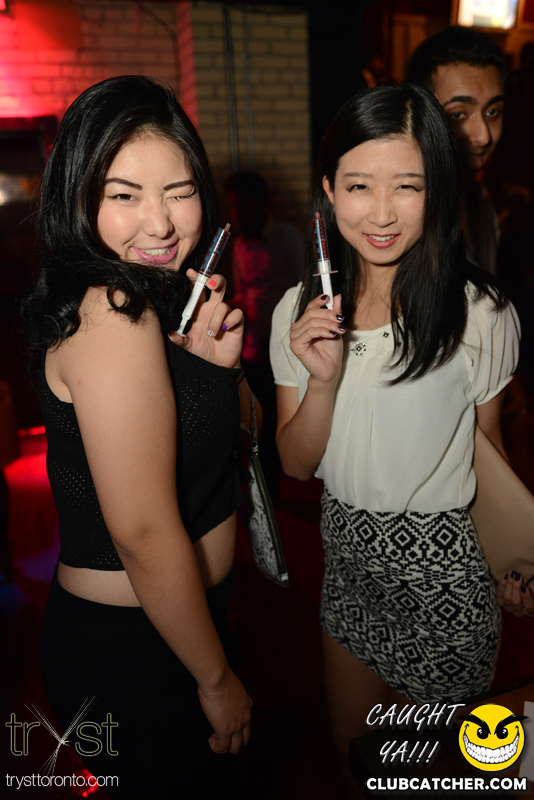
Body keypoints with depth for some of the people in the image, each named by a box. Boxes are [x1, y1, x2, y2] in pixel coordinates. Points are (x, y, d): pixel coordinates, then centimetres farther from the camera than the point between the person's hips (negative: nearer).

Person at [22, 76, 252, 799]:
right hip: (129, 650, -8)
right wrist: (218, 679, -15)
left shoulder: (166, 293, 2)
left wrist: (220, 362, -12)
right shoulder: (113, 315, -26)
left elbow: (240, 428, 8)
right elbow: (146, 535, -27)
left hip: (184, 612, 9)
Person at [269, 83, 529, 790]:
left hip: (446, 574, -3)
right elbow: (296, 464, -6)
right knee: (351, 746, 27)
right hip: (347, 554, 4)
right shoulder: (302, 311, -8)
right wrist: (324, 379, -23)